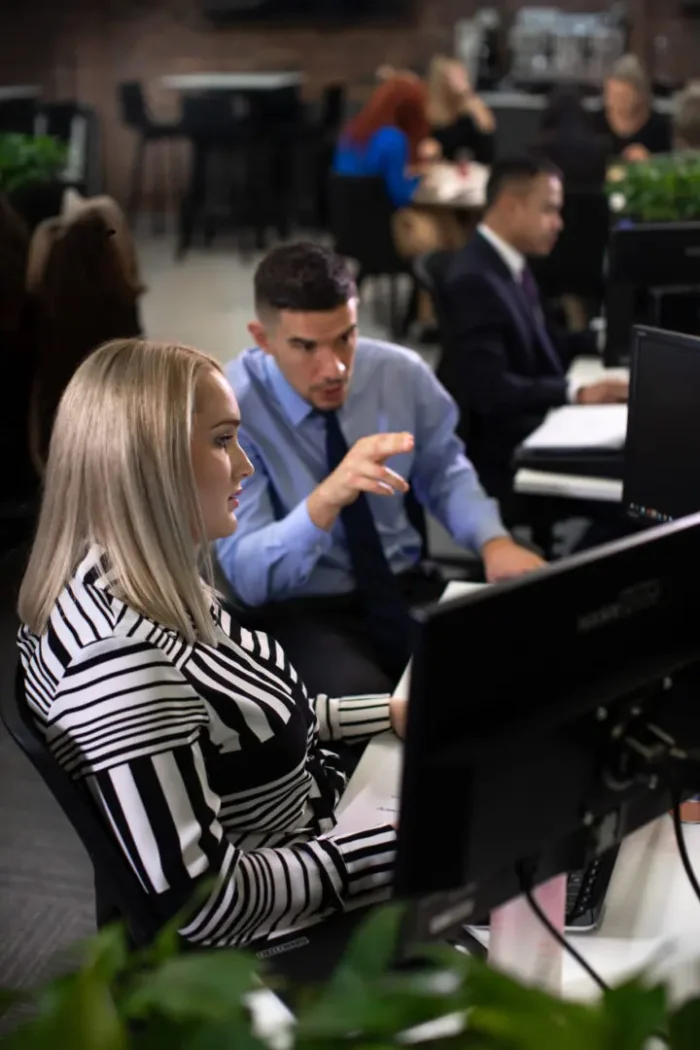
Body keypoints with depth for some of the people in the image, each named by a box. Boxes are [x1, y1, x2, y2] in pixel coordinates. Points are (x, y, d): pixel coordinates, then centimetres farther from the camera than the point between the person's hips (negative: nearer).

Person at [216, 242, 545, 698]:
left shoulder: (401, 372, -4)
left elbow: (444, 471, 14)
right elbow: (247, 576, -22)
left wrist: (493, 541, -7)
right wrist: (326, 498, -40)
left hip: (409, 590, 4)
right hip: (304, 612, -4)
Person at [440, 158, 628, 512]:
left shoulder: (511, 264, 10)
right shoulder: (474, 280, -20)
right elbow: (489, 388, -26)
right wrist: (575, 393, -31)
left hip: (531, 427, 9)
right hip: (501, 454, -9)